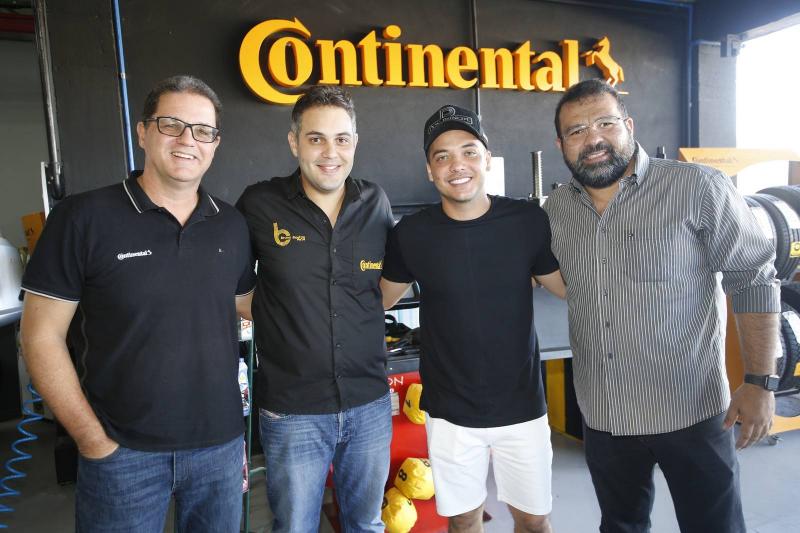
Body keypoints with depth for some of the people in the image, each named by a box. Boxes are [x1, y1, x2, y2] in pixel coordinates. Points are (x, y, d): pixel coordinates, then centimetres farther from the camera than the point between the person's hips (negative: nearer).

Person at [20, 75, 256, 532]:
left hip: (221, 443, 4)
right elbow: (42, 337, -6)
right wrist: (93, 440, -8)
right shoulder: (84, 218, -9)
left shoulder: (232, 225, 2)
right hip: (123, 450, -3)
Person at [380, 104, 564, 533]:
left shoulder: (528, 221, -9)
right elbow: (383, 298, 6)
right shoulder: (411, 234, -9)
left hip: (521, 405, 0)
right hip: (451, 412, 0)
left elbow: (571, 288, 3)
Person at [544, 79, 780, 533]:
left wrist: (760, 382, -12)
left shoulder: (699, 189, -13)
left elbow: (754, 281, -9)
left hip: (692, 410, -4)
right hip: (603, 414, 5)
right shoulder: (557, 207, 1)